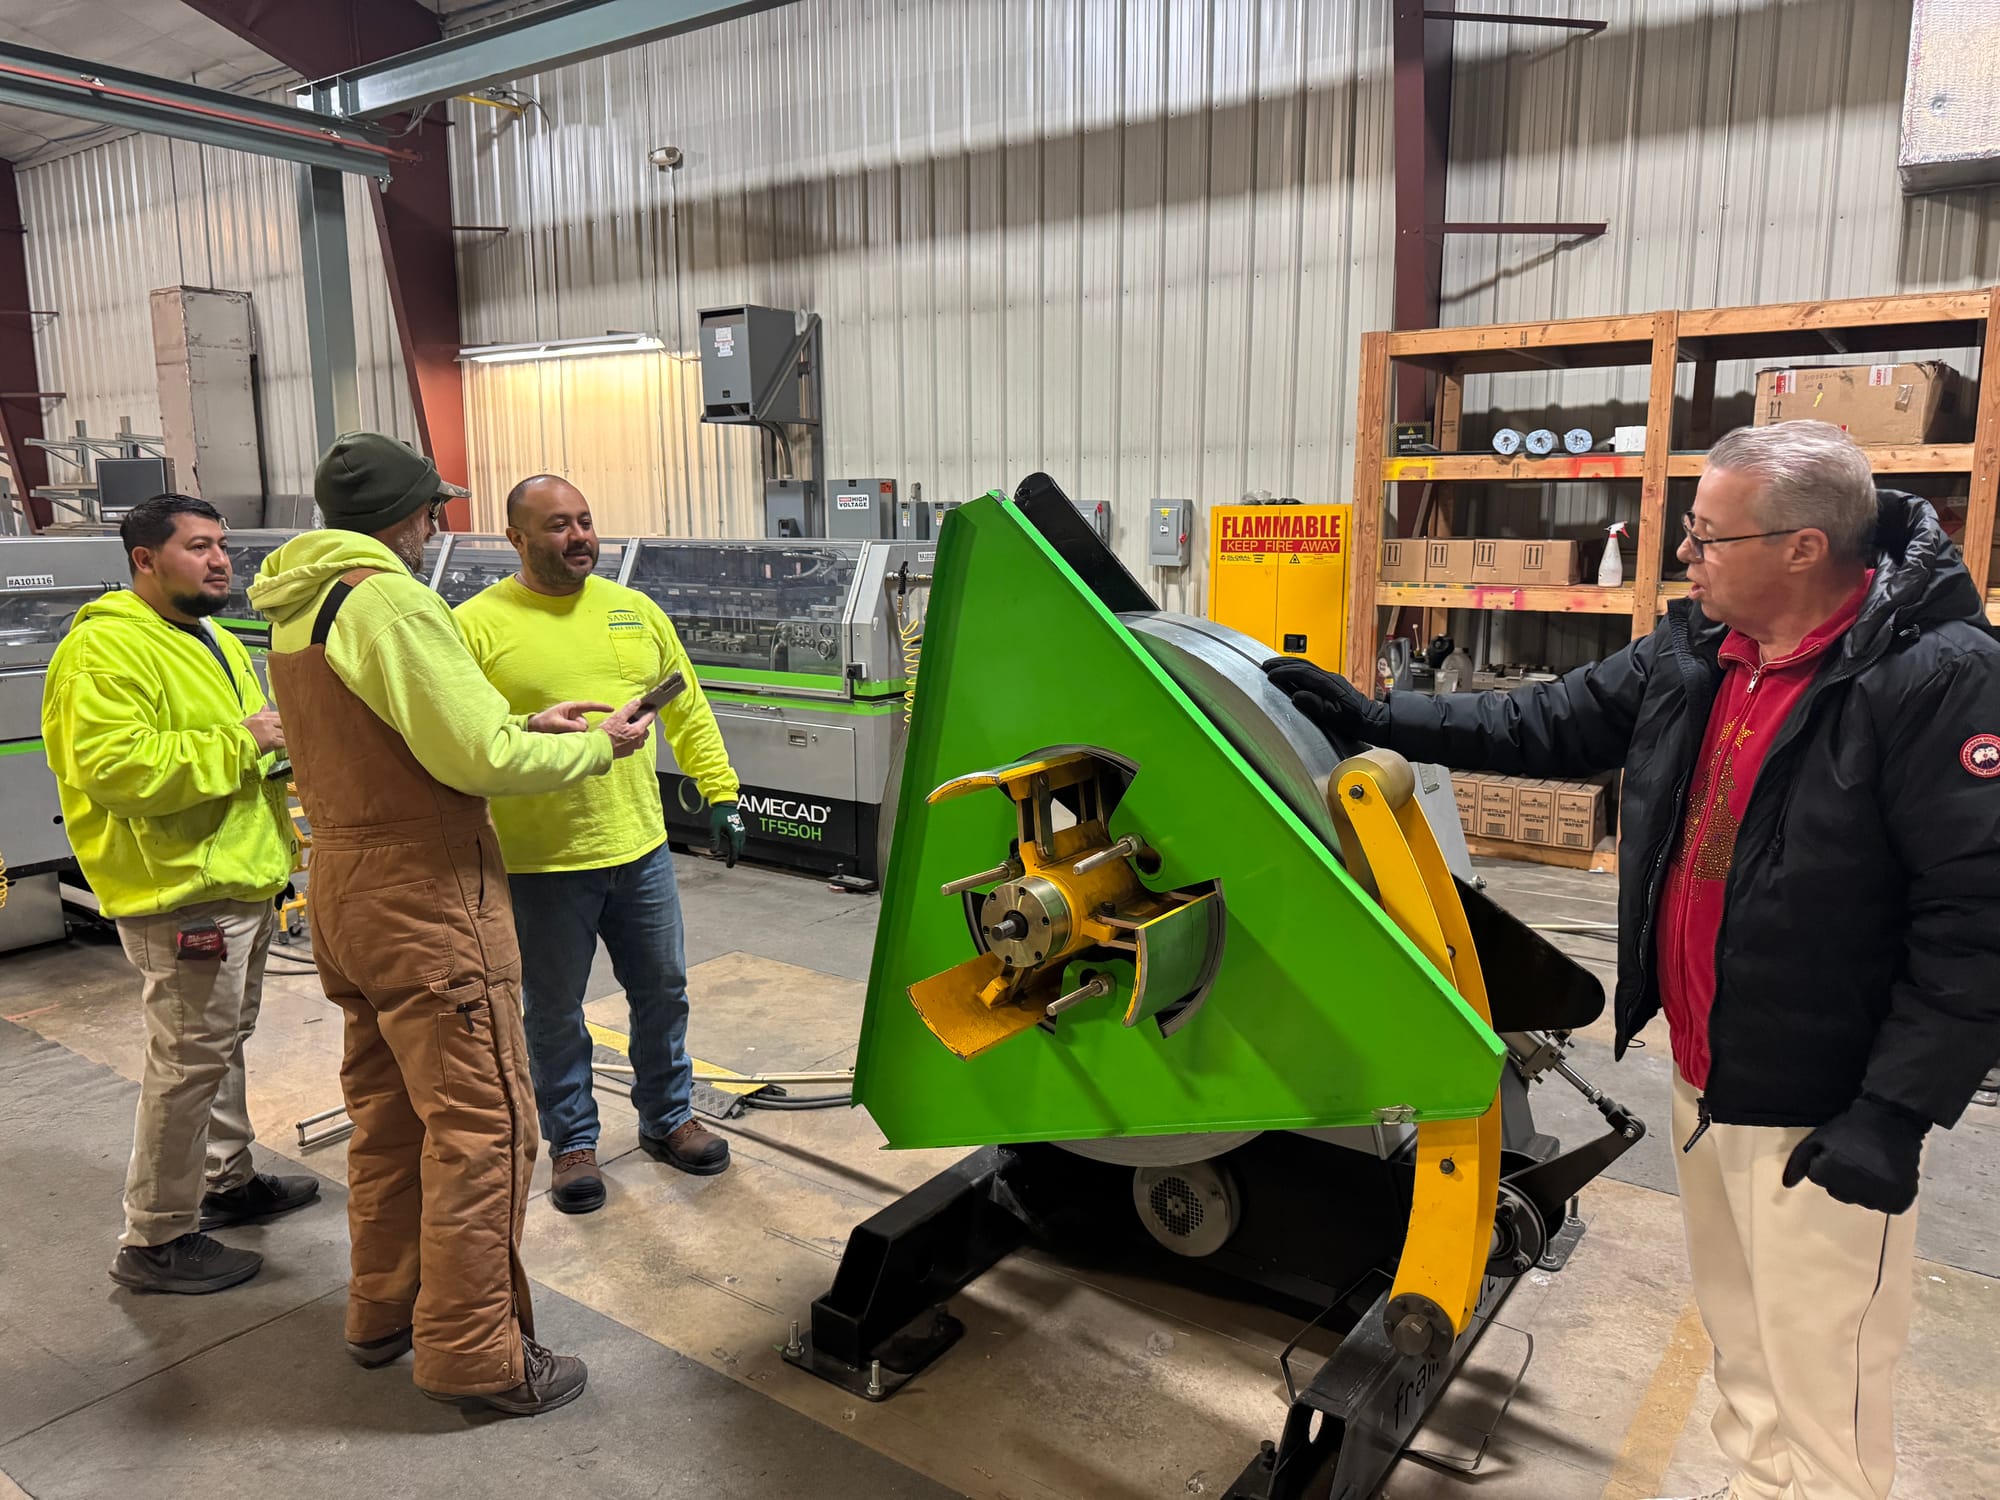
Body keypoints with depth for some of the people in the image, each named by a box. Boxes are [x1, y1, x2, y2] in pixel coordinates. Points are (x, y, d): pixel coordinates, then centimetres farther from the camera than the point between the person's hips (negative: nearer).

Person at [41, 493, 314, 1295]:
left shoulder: (217, 643, 17)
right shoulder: (107, 649, -16)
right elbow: (113, 767, -26)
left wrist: (279, 742, 8)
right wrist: (237, 742, -23)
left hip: (241, 881, 10)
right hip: (183, 894, -10)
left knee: (225, 1044, 21)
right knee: (188, 1062, -3)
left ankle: (229, 1180, 37)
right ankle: (154, 1241, 9)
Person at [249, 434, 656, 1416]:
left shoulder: (295, 613, 13)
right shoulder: (387, 601, -18)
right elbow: (478, 759, -22)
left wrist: (523, 726, 10)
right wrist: (597, 746, -8)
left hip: (346, 891, 10)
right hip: (428, 901, -10)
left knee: (387, 1110, 20)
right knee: (481, 1123, 0)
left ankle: (384, 1310, 34)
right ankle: (471, 1353, 10)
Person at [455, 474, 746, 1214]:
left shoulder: (635, 611, 6)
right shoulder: (476, 624, -8)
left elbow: (689, 711, 11)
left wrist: (721, 794, 8)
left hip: (641, 848, 4)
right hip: (540, 864, -4)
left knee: (663, 993, 17)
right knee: (554, 1012, 12)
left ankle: (667, 1118, 37)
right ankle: (573, 1141, 32)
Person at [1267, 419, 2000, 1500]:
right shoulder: (1692, 655, 3)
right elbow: (1550, 723, 12)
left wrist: (1895, 1115, -21)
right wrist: (1374, 719, 7)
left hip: (1821, 1117, -7)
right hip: (1702, 1080, 7)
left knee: (1823, 1403, 7)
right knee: (1741, 1353, 24)